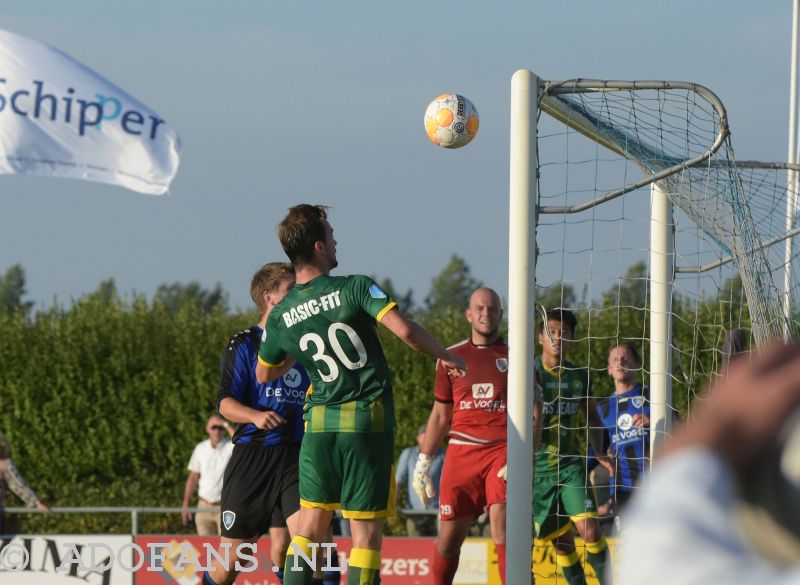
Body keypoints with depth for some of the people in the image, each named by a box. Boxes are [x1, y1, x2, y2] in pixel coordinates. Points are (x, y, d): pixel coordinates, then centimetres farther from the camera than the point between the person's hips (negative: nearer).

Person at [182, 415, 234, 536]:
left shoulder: (230, 447, -5)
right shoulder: (201, 448, 7)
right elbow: (193, 478, 12)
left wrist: (226, 425, -22)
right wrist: (185, 505, 9)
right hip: (204, 507, 4)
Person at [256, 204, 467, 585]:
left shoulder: (280, 316, 4)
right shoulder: (355, 288, -10)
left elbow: (264, 374, 18)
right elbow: (404, 330, -20)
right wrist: (446, 356, -4)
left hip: (319, 422, 4)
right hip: (368, 422, -4)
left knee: (309, 528, 10)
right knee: (365, 532, 0)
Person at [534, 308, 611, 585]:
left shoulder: (580, 376, 6)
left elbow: (592, 417, 17)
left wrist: (598, 452, 1)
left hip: (571, 465, 1)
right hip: (537, 468, -1)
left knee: (590, 531, -15)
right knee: (561, 541, 1)